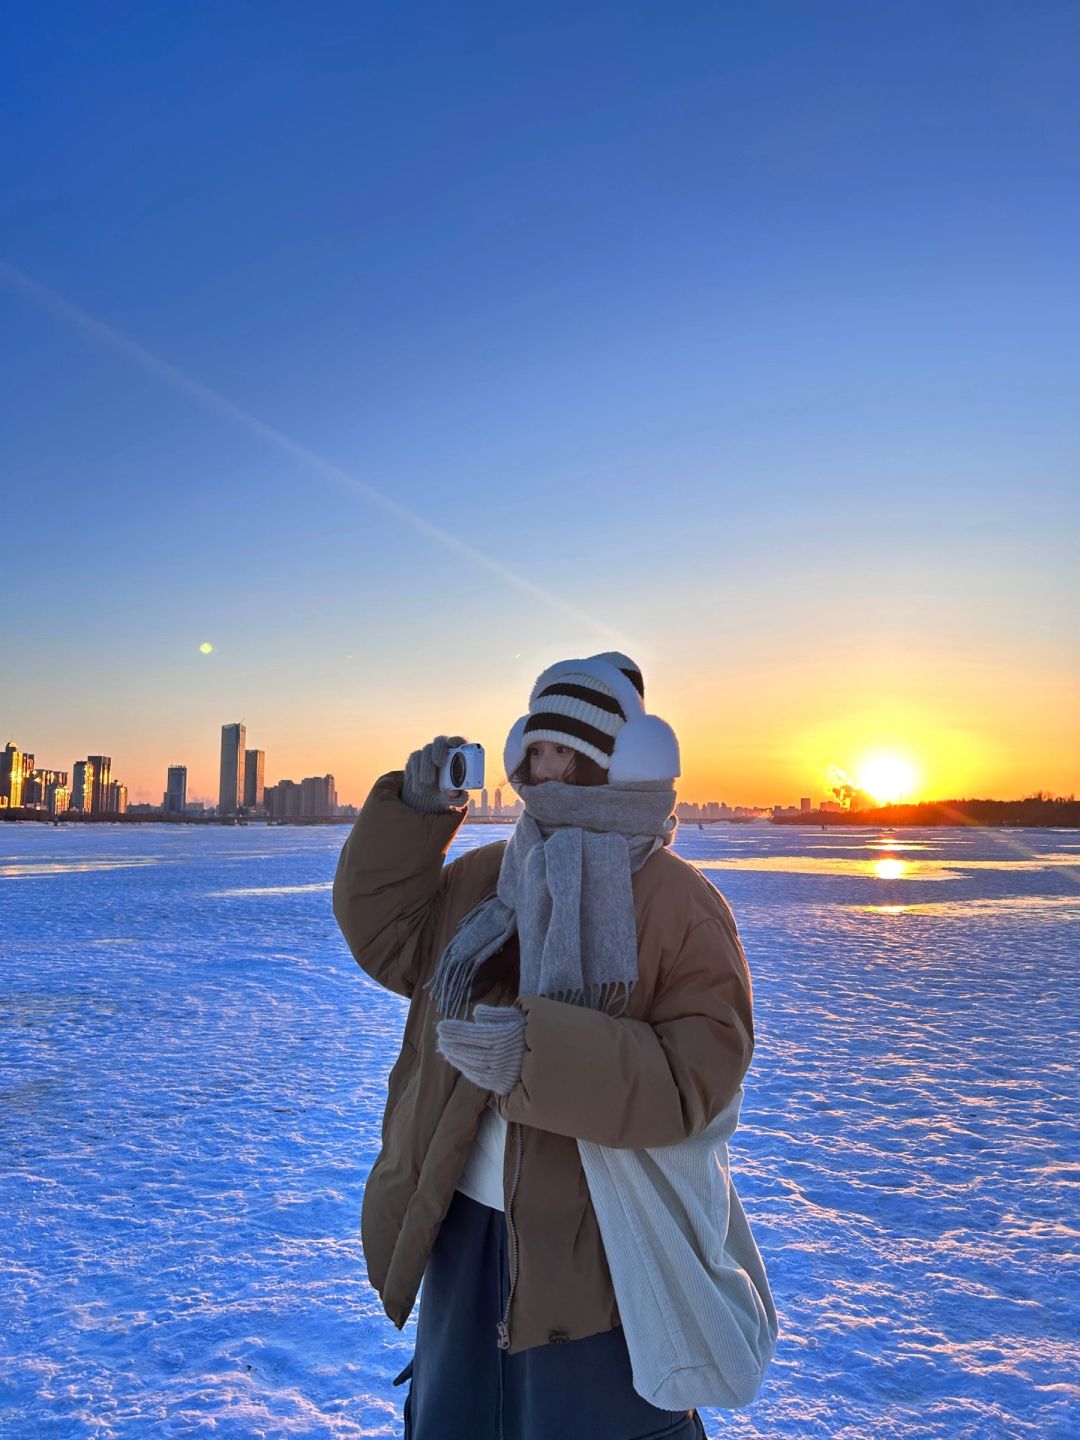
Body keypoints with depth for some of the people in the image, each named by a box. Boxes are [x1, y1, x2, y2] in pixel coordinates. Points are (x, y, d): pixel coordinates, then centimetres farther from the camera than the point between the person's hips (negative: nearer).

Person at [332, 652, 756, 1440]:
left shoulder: (680, 902, -17)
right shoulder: (482, 875, 2)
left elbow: (696, 1075, -24)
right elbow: (386, 938, 4)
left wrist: (538, 1054, -36)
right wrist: (413, 811, -6)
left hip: (594, 1250, -5)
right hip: (466, 1225, 6)